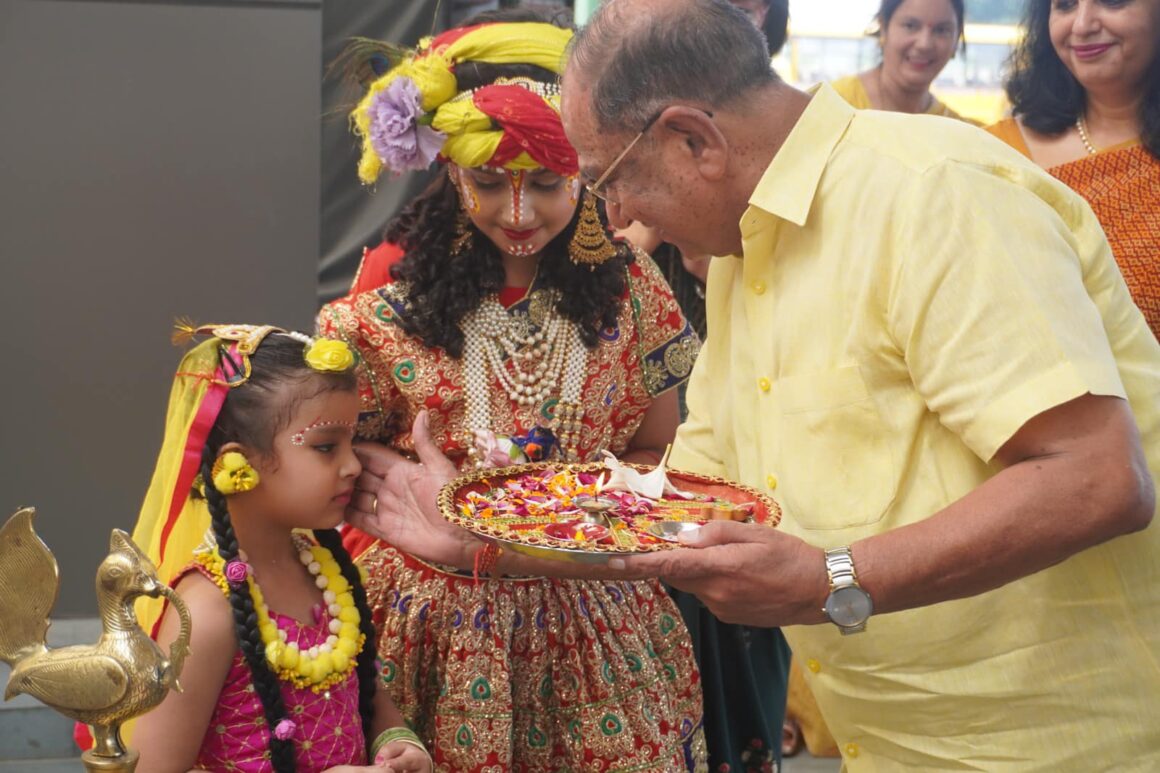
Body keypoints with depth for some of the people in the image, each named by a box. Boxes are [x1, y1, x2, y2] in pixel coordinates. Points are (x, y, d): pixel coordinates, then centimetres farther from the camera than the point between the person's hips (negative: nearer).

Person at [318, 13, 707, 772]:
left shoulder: (628, 285, -4)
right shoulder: (394, 290, -8)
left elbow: (658, 453, 4)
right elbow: (350, 451, 3)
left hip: (593, 615, 1)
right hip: (439, 617, -1)